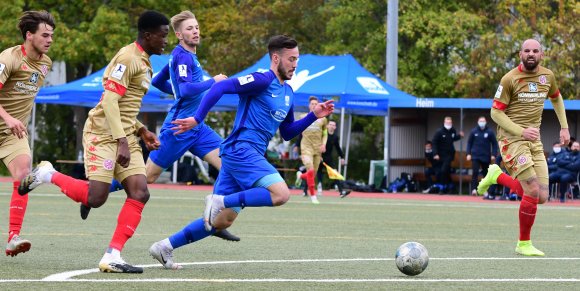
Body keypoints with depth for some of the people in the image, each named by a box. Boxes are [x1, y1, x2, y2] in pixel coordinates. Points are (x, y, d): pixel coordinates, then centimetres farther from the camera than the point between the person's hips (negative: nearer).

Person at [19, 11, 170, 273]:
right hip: (103, 134, -9)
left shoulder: (143, 63, 18)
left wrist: (141, 131, 16)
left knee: (140, 193, -7)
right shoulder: (127, 58, -13)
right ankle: (48, 175, 11)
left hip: (125, 136, 9)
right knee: (96, 198, -14)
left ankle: (112, 257, -9)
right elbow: (110, 101, -20)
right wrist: (122, 142, -25)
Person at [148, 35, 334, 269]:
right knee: (281, 193, -24)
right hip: (241, 149, -9)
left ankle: (164, 247, 10)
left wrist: (314, 116, 17)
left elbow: (287, 133, 28)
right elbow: (220, 88, -16)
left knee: (222, 221, 6)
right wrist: (197, 119, -22)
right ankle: (220, 201, -18)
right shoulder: (263, 81, -8)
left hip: (251, 156, 9)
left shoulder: (288, 94, 20)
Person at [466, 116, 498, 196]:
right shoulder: (474, 131, 3)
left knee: (486, 174, 9)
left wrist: (493, 154, -5)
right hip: (475, 156, -1)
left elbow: (494, 144, 3)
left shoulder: (490, 132, 0)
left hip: (486, 157, 1)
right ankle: (474, 189, -18)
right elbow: (469, 143, 8)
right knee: (475, 172, -15)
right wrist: (468, 154, 0)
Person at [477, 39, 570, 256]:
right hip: (512, 139, -6)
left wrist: (564, 127, 19)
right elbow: (496, 112, -9)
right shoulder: (510, 79, -10)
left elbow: (556, 98, 28)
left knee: (541, 197, -1)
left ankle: (497, 176, 23)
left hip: (534, 140, 6)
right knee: (533, 191, -17)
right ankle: (524, 244, 0)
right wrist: (521, 131, -19)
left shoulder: (547, 76, 7)